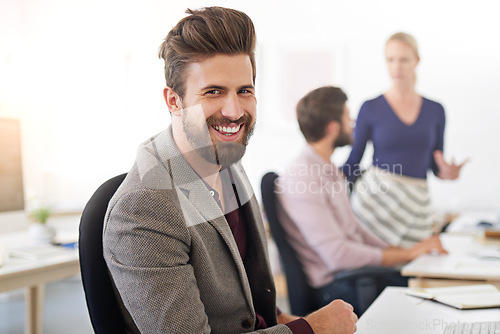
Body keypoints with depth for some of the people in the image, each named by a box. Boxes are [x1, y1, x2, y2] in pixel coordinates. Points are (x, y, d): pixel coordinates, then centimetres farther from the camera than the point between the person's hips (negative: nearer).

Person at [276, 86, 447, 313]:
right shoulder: (301, 180, -19)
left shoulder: (329, 171, 13)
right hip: (334, 286, -9)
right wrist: (408, 254, -15)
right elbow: (337, 255, -23)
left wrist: (403, 251, 7)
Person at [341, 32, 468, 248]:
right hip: (374, 197, -3)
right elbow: (352, 164, 4)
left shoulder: (435, 111, 9)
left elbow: (436, 167, 15)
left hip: (416, 205, 3)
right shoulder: (371, 109, 1)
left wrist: (447, 173, -6)